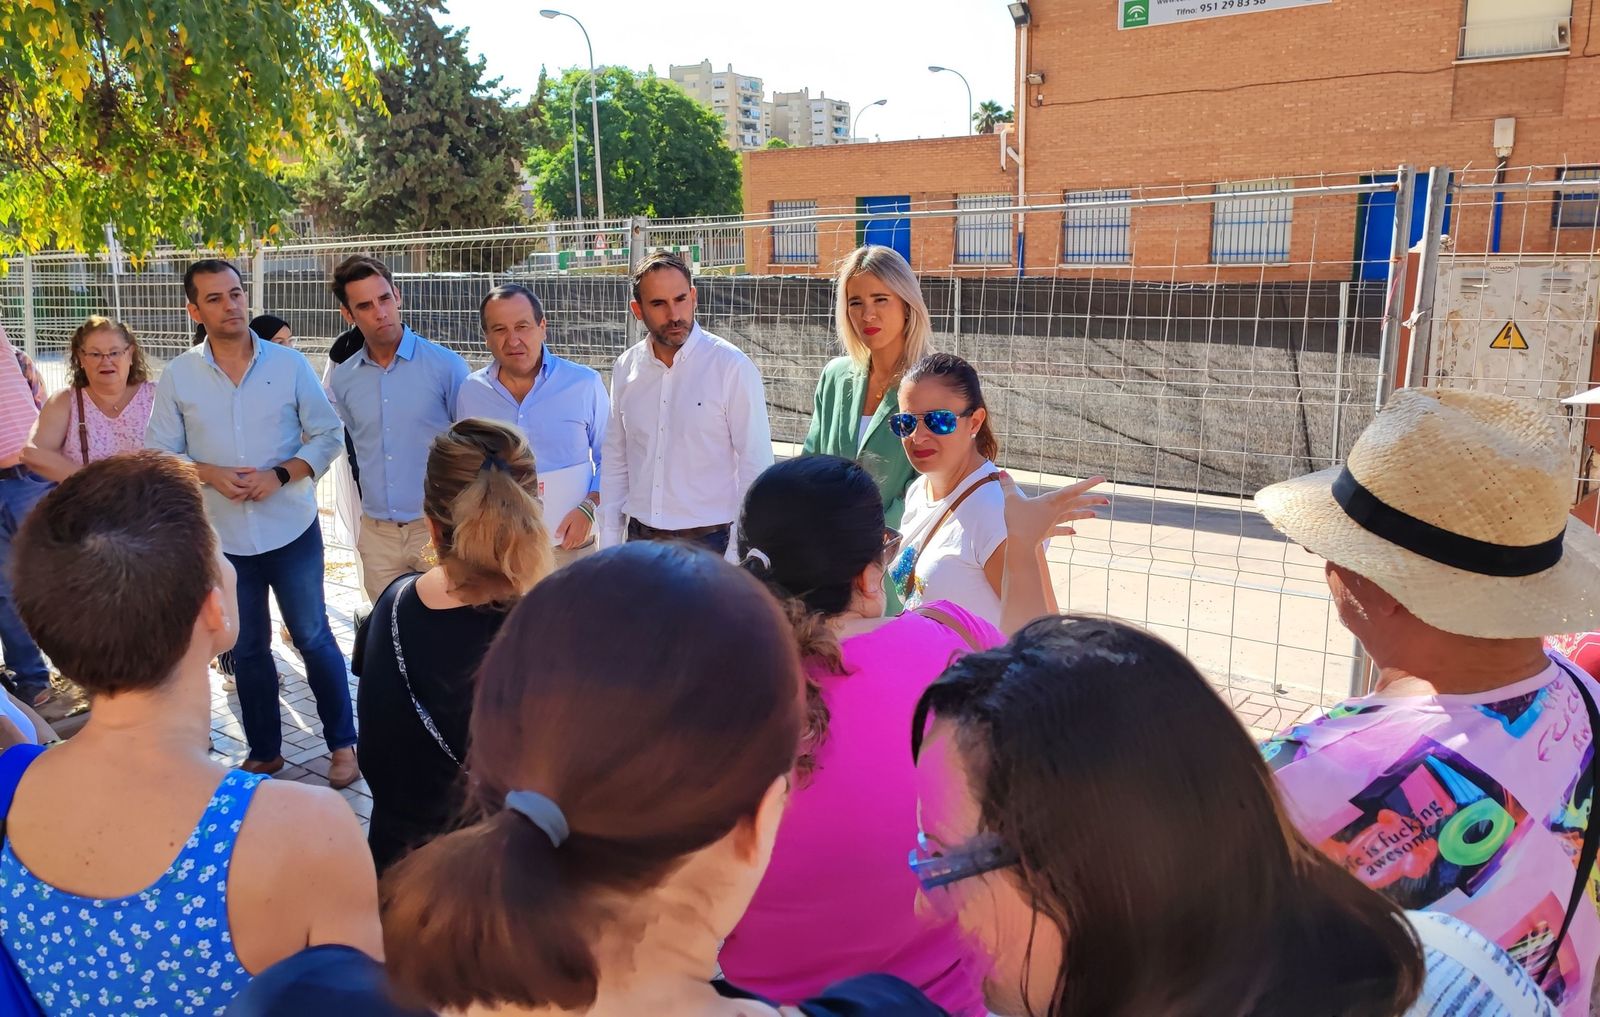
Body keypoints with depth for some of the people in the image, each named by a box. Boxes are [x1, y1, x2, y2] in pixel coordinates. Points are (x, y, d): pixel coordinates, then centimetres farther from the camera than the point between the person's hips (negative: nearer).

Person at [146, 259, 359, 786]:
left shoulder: (289, 364, -4)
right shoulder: (176, 377, -1)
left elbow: (327, 435, -2)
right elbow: (160, 453, 1)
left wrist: (280, 474, -16)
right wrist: (210, 474, -16)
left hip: (291, 529, -2)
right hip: (222, 536, 2)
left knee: (313, 638, 6)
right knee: (248, 650, 15)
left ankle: (342, 743, 21)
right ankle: (264, 752, 30)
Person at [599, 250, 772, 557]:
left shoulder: (733, 366, -11)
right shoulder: (626, 367, 3)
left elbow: (756, 465, -10)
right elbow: (615, 462, 9)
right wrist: (609, 545, 7)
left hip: (709, 541, -4)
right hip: (640, 538, 4)